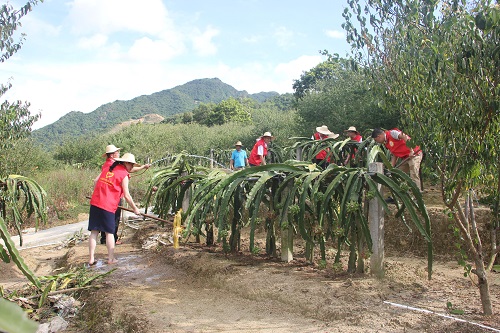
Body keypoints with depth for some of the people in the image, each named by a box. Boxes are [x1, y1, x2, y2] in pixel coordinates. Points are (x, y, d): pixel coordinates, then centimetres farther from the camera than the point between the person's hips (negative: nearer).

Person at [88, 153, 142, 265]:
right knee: (109, 232, 5)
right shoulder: (124, 174, -3)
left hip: (95, 203, 6)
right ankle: (111, 258, 12)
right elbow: (126, 195, -3)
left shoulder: (108, 168, 15)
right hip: (108, 206, -6)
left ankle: (91, 258, 11)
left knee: (94, 232, 8)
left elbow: (96, 181, 14)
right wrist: (135, 209, 7)